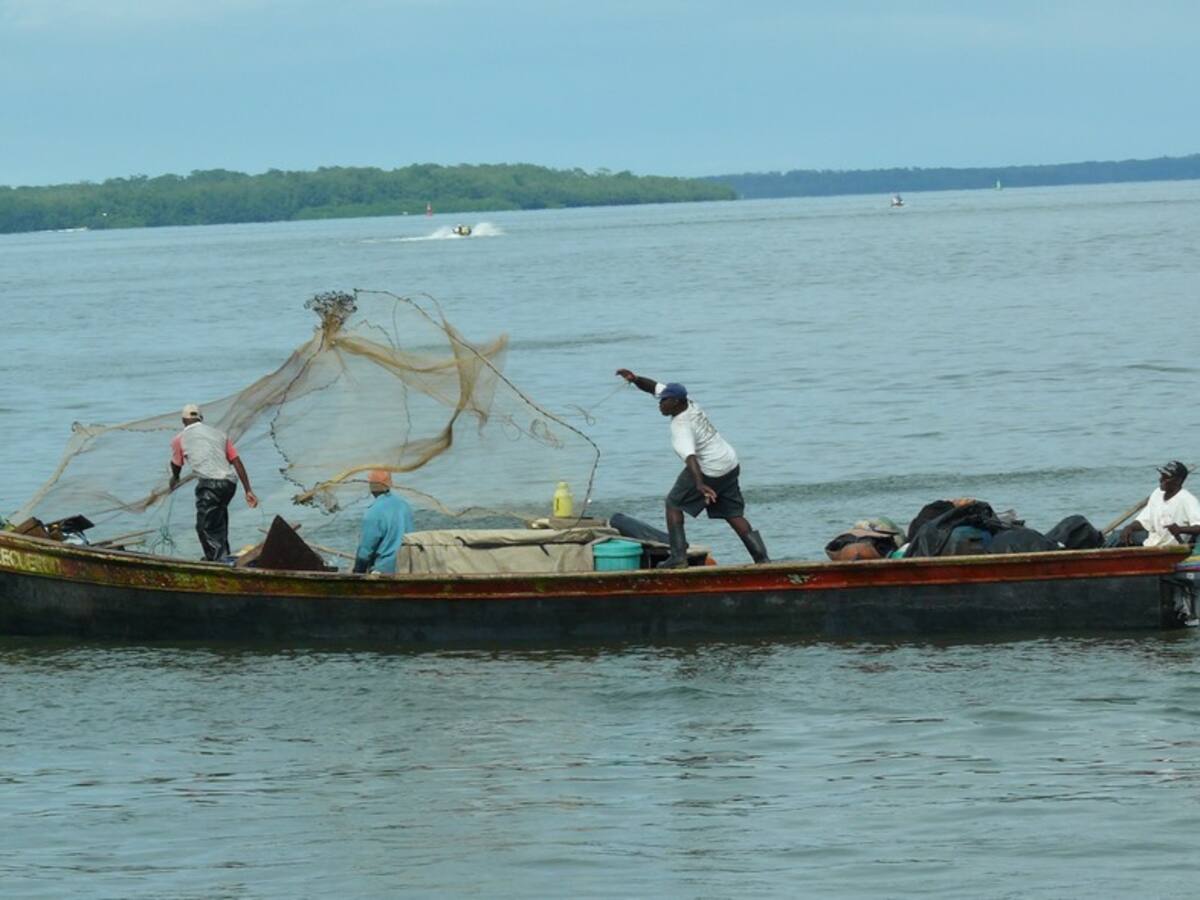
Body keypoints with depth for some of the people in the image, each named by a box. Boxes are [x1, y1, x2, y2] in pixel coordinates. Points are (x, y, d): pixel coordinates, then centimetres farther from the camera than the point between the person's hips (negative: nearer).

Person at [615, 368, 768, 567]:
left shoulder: (681, 427, -24)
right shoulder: (688, 403, 2)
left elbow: (690, 456, -40)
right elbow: (654, 386, 11)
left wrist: (699, 484, -52)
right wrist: (635, 379, -4)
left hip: (708, 471, -9)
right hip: (730, 466, 9)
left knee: (674, 504, 5)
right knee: (733, 513, 9)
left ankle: (678, 556, -3)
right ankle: (761, 557, -1)